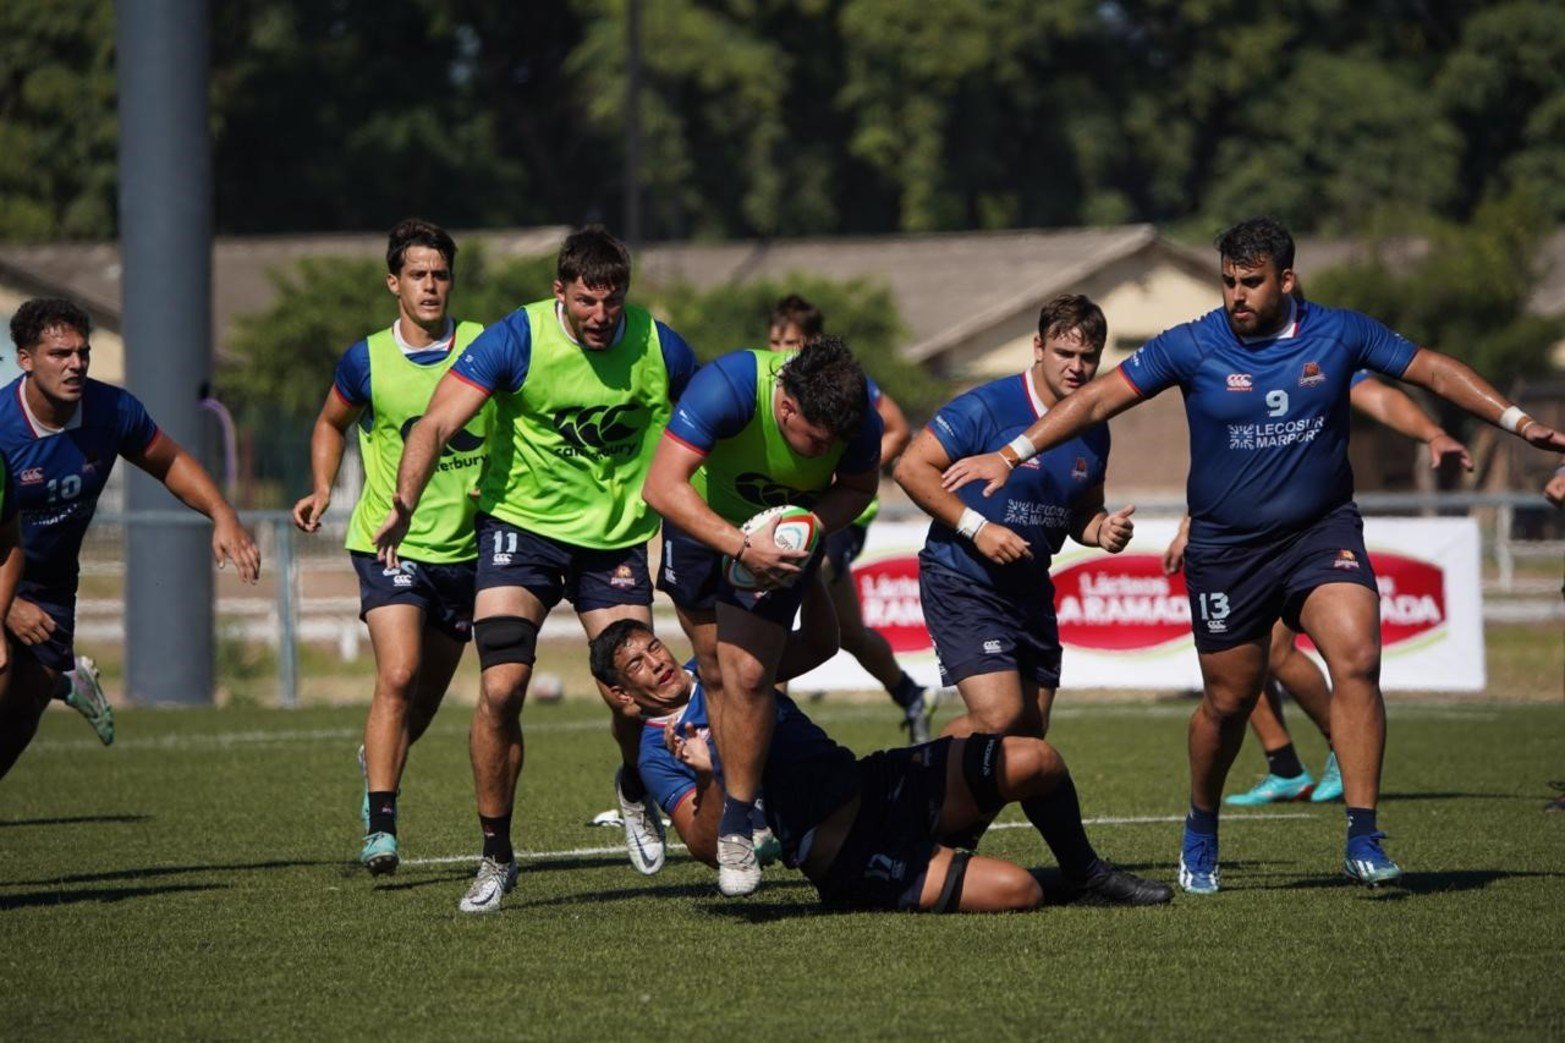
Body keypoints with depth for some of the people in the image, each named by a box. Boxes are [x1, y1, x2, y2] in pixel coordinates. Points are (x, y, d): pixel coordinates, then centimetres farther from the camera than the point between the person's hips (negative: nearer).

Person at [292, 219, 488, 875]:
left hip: (466, 546, 3)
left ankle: (377, 762, 45)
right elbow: (331, 423, 16)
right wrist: (322, 490, 0)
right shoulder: (366, 362, -4)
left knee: (426, 697, 13)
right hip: (390, 543, -3)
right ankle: (380, 825, -18)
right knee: (398, 677, -20)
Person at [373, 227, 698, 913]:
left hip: (615, 537, 2)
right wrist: (404, 506, -37)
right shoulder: (517, 340, -17)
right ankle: (496, 856, 3)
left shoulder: (660, 349, -9)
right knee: (501, 689, -14)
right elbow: (437, 424, -23)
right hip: (521, 523, -2)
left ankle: (636, 791, 31)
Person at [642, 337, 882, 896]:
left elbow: (858, 487, -6)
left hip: (783, 537, 0)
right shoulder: (728, 387, -38)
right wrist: (742, 546, -47)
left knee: (748, 675, -13)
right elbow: (663, 486, -39)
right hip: (702, 524, 0)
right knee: (716, 674, 5)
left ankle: (737, 827, -1)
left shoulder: (857, 416, -27)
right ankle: (740, 800, 23)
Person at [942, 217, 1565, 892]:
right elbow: (1097, 400, -5)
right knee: (1229, 700, 6)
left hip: (1321, 532, 0)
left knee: (1356, 659, -22)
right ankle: (1200, 835, 33)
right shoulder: (1193, 348, -8)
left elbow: (1435, 372, 8)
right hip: (1226, 550, 0)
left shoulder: (1340, 335, -3)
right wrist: (1011, 455, -10)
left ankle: (1363, 841, -19)